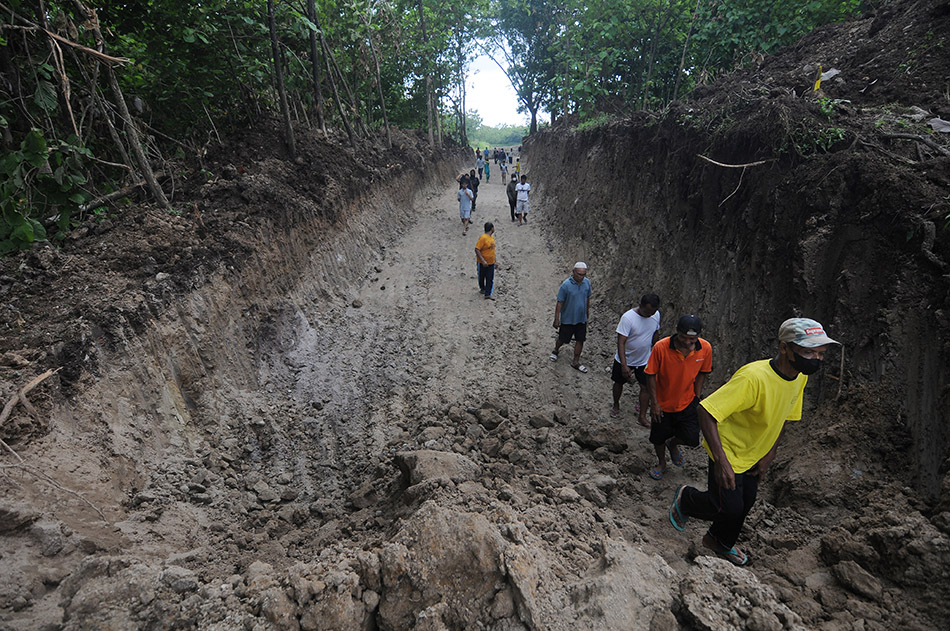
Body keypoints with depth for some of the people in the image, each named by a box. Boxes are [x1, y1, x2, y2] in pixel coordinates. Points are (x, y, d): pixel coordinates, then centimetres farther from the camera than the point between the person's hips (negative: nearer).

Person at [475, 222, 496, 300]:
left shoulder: (492, 237, 4)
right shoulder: (483, 238, -21)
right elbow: (477, 249, -23)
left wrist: (493, 259, 19)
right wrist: (483, 261, -28)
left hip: (491, 262, 6)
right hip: (483, 263, -6)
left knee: (490, 279, 0)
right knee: (481, 277, 14)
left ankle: (488, 294, 1)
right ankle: (482, 289, 37)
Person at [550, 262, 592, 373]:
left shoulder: (587, 282, -7)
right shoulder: (566, 285, -23)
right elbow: (559, 303, -16)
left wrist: (588, 312, 18)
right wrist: (556, 319, -13)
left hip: (582, 318, 4)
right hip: (567, 319, -4)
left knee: (580, 340, 11)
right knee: (563, 339, 13)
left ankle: (576, 362, 28)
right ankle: (556, 350, 45)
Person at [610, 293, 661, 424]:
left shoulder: (656, 315, -11)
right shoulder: (628, 318, -29)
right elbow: (621, 342, -28)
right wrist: (624, 365, -31)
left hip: (644, 360, 3)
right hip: (625, 360, -3)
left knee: (646, 387, 4)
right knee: (619, 383, 17)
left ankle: (642, 416, 20)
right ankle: (616, 405, 43)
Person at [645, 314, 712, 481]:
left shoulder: (706, 348, -18)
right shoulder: (661, 347, -27)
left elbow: (702, 373, 1)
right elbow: (651, 375, -15)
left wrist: (697, 397, -1)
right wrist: (654, 403, -12)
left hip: (687, 402, 2)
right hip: (663, 403, -1)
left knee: (692, 439, -1)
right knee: (659, 437, 15)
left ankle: (673, 444, 36)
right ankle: (661, 463, 47)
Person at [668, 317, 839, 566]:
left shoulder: (800, 376, -10)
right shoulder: (754, 377, -36)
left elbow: (782, 417, 7)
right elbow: (706, 411, -37)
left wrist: (769, 455, 3)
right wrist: (722, 461, -37)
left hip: (754, 456, 8)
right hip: (728, 452, -7)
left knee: (745, 504, 20)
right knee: (729, 507, -2)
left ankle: (720, 541, 47)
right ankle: (685, 498, 28)